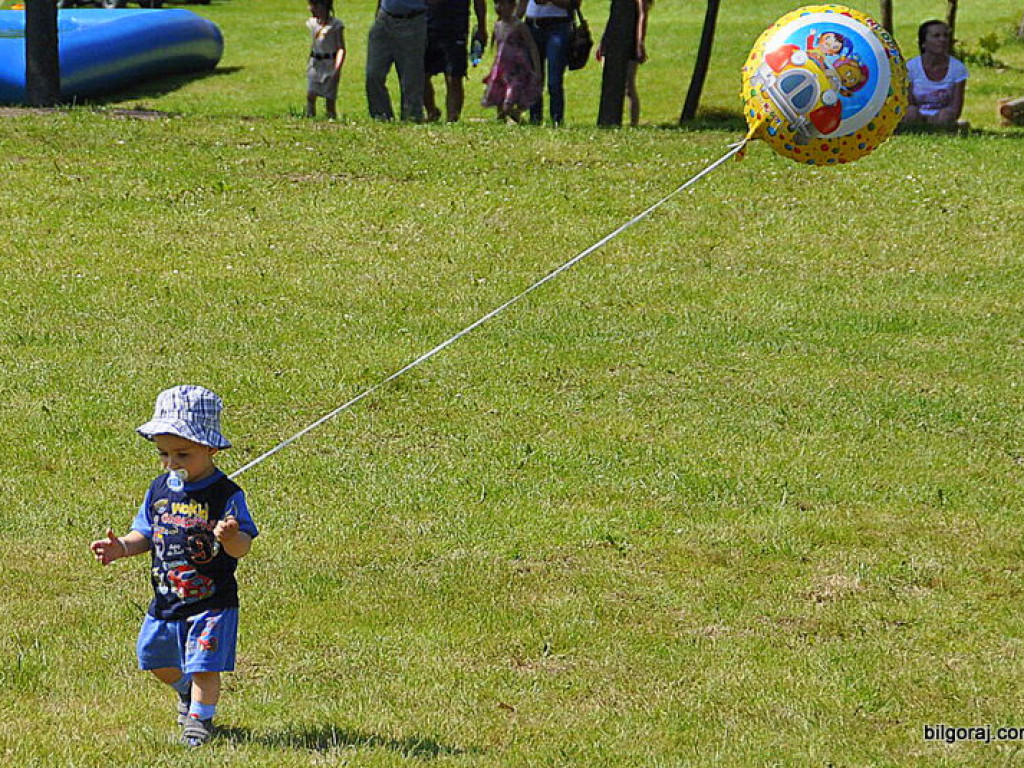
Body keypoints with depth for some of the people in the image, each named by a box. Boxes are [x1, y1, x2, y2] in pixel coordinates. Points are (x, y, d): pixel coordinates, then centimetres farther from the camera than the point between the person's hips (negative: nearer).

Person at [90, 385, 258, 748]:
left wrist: (230, 538, -44)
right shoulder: (159, 490, 2)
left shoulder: (226, 494, -16)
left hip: (211, 601, -7)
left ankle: (200, 718, 15)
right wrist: (121, 547, -9)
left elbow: (243, 547, -20)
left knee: (203, 665, -6)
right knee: (154, 655, 21)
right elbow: (146, 535, 11)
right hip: (166, 598, 7)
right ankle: (187, 691, 48)